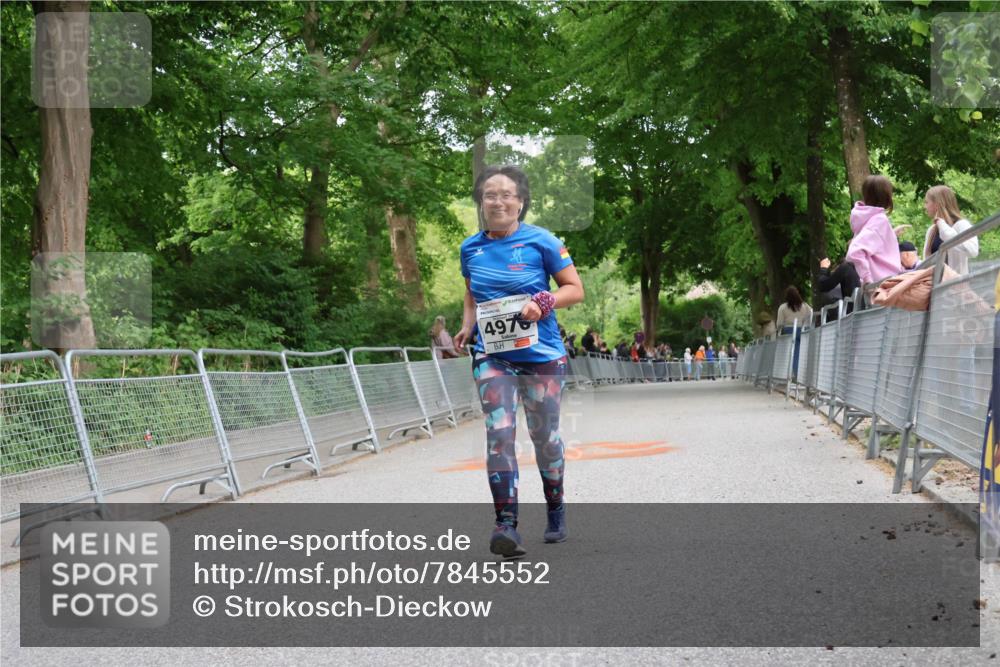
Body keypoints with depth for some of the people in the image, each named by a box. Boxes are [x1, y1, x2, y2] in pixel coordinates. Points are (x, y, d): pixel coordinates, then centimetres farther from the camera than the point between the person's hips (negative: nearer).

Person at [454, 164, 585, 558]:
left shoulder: (541, 241, -5)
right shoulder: (470, 248, 7)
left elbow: (575, 289, -1)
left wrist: (544, 303, -19)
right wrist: (467, 327, 4)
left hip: (542, 355, -2)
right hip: (492, 356, 2)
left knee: (545, 436, 10)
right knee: (499, 432, -15)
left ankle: (555, 510, 33)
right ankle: (506, 523, -19)